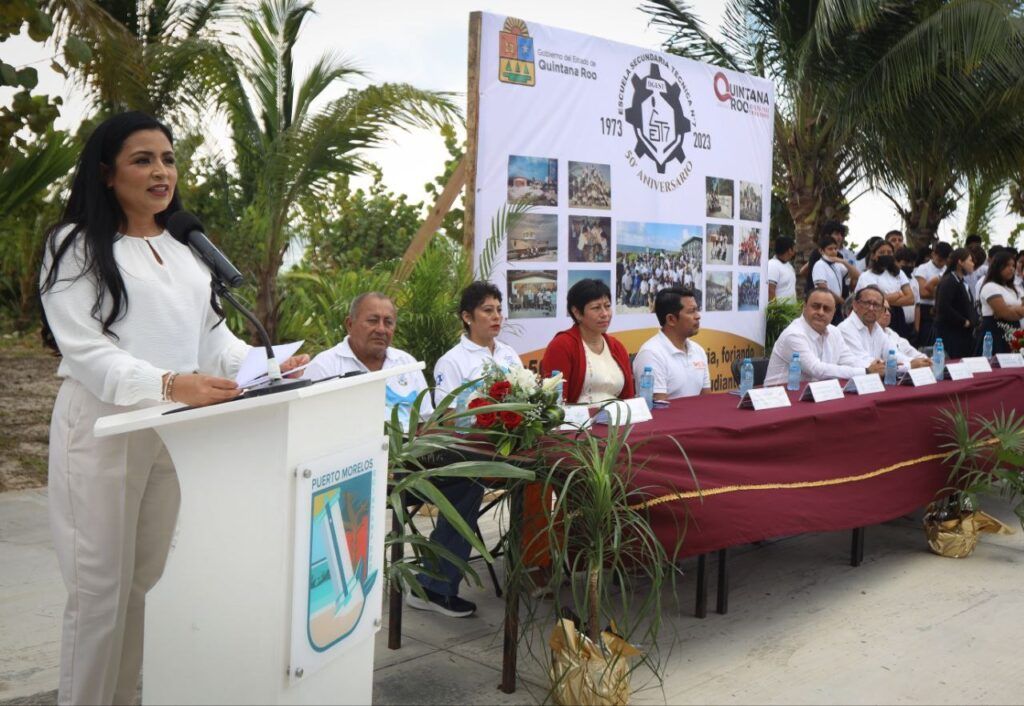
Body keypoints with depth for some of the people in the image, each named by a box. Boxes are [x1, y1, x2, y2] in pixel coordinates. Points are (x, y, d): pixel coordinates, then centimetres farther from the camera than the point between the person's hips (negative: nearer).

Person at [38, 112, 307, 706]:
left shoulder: (188, 249, 14)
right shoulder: (76, 244, -5)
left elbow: (213, 335, 12)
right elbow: (85, 349, -15)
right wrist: (167, 384, -32)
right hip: (106, 427, -6)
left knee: (150, 579, 13)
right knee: (102, 584, 0)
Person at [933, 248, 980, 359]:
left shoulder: (963, 282, 18)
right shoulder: (948, 282, -13)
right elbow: (943, 307, -24)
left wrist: (973, 321, 7)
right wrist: (963, 322, -16)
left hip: (965, 333, 9)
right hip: (951, 334, -9)